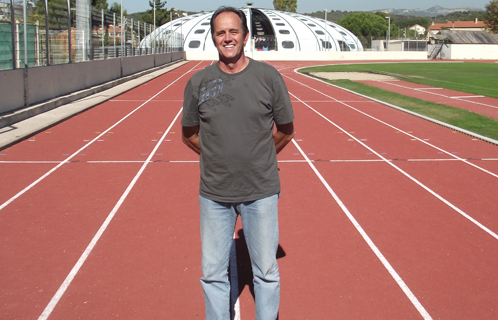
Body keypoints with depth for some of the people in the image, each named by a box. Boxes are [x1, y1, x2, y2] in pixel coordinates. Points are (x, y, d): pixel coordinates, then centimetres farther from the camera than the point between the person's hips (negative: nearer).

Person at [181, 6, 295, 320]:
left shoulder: (268, 77, -4)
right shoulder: (198, 82, -2)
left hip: (261, 191, -1)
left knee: (266, 272, 9)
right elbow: (189, 133, 12)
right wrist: (219, 157, 10)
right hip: (214, 193, 1)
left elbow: (286, 130, 7)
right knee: (213, 273, 11)